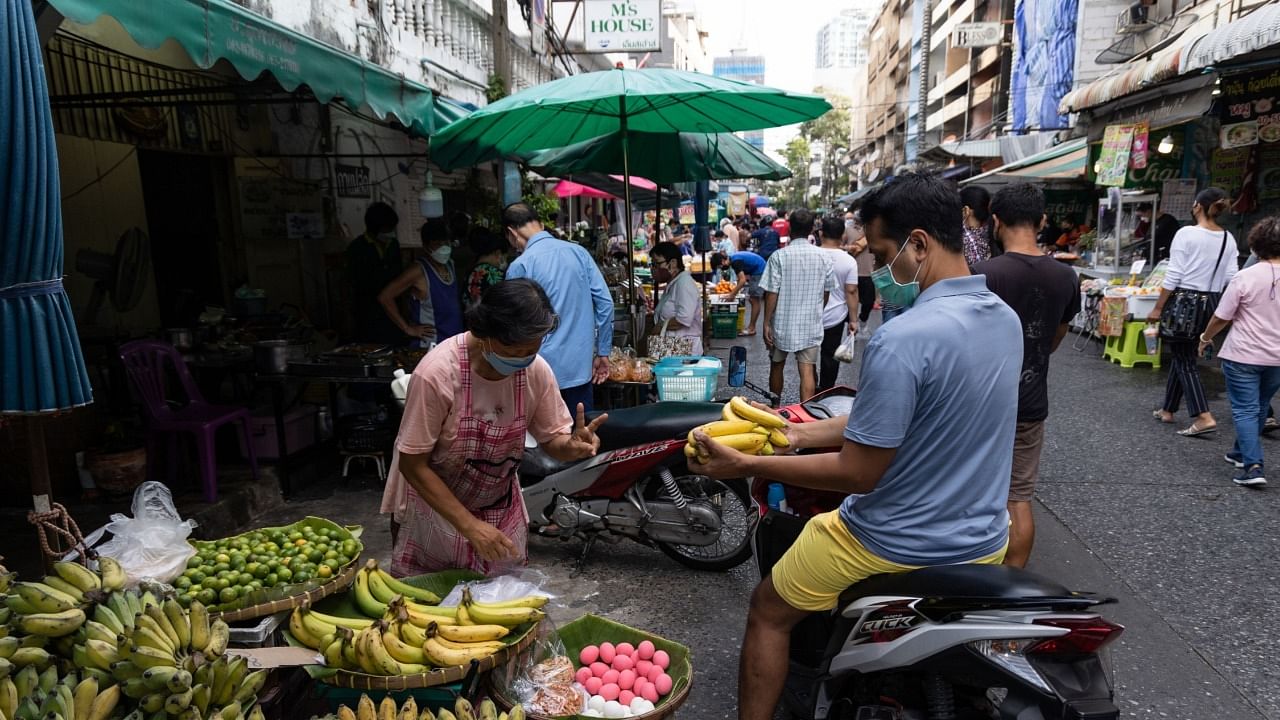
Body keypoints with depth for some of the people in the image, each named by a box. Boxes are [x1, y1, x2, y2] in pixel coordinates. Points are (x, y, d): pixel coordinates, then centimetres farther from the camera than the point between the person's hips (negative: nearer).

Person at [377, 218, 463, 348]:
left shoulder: (450, 264, 6)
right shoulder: (418, 271, -15)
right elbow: (385, 297, -15)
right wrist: (408, 328, -12)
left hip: (456, 342, 7)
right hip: (428, 346, -7)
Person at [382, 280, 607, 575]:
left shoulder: (537, 370, -16)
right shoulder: (436, 374, -29)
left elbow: (552, 439, -4)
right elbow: (413, 465, -21)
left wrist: (572, 446, -29)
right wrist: (470, 525, -26)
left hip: (502, 510, 3)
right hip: (434, 504, -3)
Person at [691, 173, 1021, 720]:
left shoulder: (902, 340, -29)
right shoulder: (1006, 319, -1)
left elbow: (858, 474, -23)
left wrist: (746, 466, -15)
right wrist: (801, 434, 5)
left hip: (901, 548, -8)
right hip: (985, 543, 8)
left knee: (768, 610, 14)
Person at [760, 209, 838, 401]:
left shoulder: (779, 256, -11)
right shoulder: (823, 257, -2)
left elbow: (771, 293, -13)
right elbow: (827, 292, 6)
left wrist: (766, 323, -6)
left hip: (783, 323, -1)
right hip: (811, 324, 1)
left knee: (777, 366, 17)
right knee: (807, 371, 1)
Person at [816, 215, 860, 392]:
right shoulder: (848, 261, -11)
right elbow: (851, 292, -10)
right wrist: (853, 319, -3)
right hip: (835, 317, 0)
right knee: (830, 356, 12)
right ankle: (826, 390, 21)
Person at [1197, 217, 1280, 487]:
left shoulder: (1245, 277, -14)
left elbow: (1221, 317, -8)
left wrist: (1205, 339, 8)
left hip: (1243, 355, -5)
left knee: (1245, 410, 0)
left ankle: (1253, 466, -9)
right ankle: (1241, 453, 35)